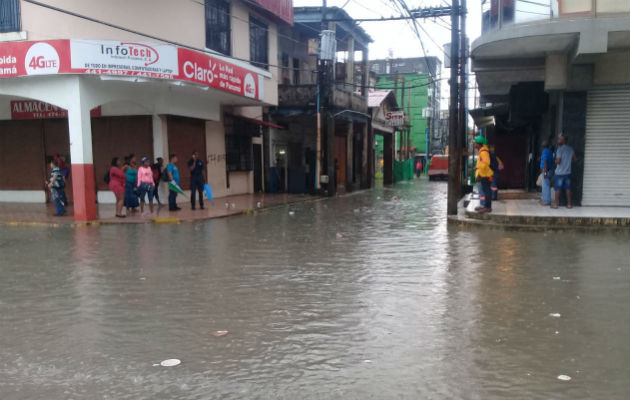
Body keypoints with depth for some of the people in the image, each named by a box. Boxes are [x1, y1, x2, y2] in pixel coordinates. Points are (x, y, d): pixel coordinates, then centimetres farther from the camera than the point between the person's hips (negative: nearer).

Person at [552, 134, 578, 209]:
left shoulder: (560, 149, -13)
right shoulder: (570, 149, 7)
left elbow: (558, 161, -18)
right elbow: (575, 159, 14)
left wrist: (555, 161, 3)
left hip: (560, 172, -6)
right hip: (568, 172, 6)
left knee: (558, 189, 0)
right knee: (568, 188, 9)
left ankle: (555, 204, 4)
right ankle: (569, 204, 11)